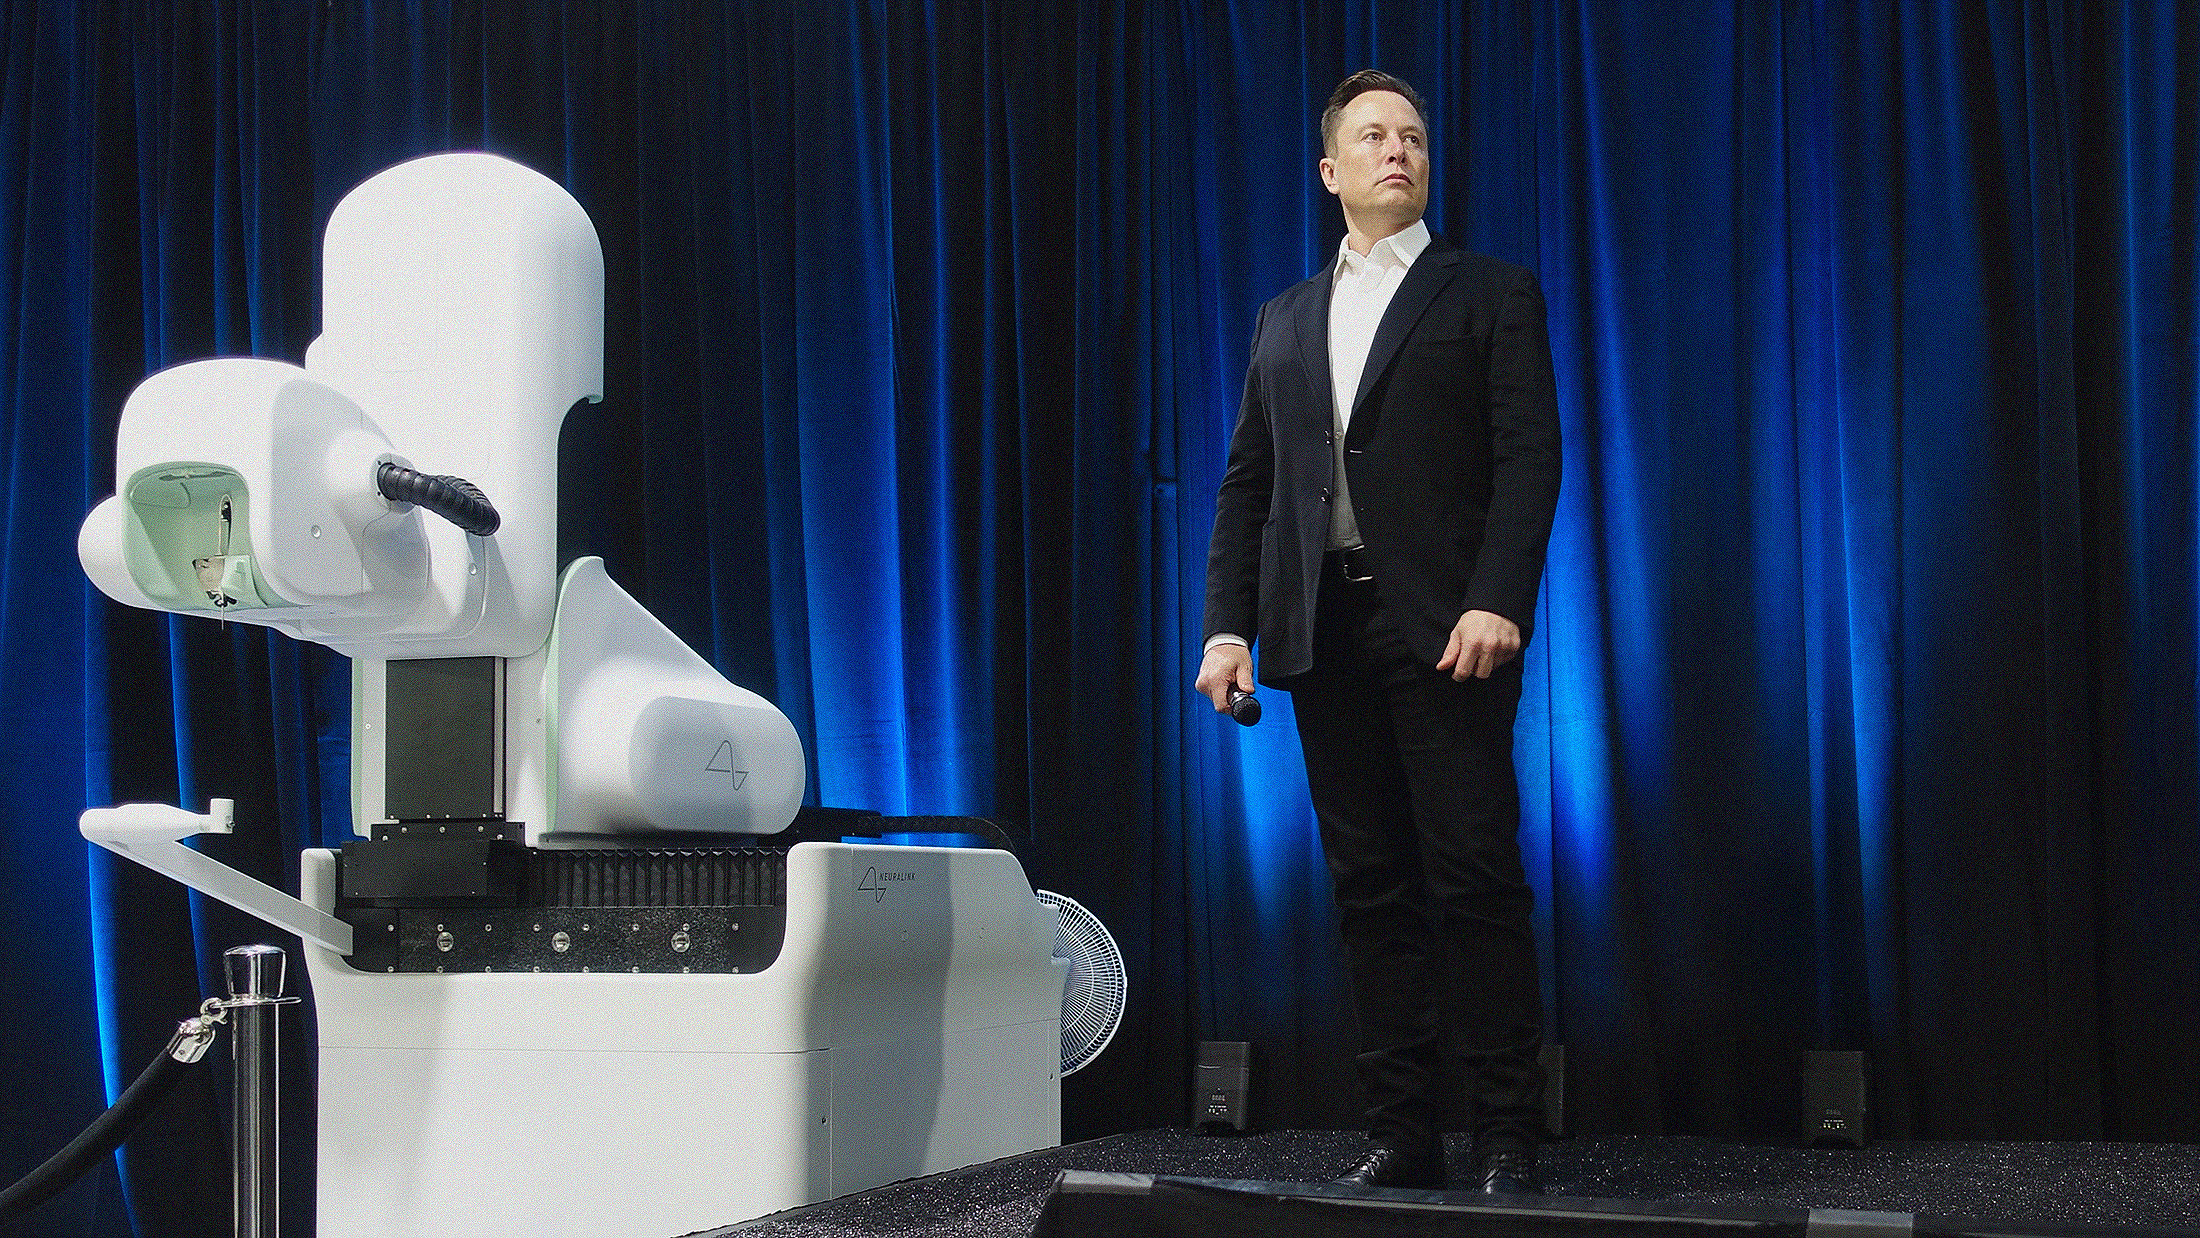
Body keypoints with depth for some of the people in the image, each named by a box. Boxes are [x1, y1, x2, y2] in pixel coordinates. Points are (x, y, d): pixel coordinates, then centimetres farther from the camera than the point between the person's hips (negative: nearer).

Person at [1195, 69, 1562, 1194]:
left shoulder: (1490, 296, 7)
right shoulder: (1286, 319, 20)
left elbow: (1529, 458, -3)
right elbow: (1246, 484, 17)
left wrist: (1497, 603, -16)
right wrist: (1227, 625, 5)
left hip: (1444, 632, -4)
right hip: (1324, 632, 4)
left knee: (1475, 880, -6)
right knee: (1371, 887, 5)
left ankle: (1508, 1139, -2)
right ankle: (1401, 1132, 10)